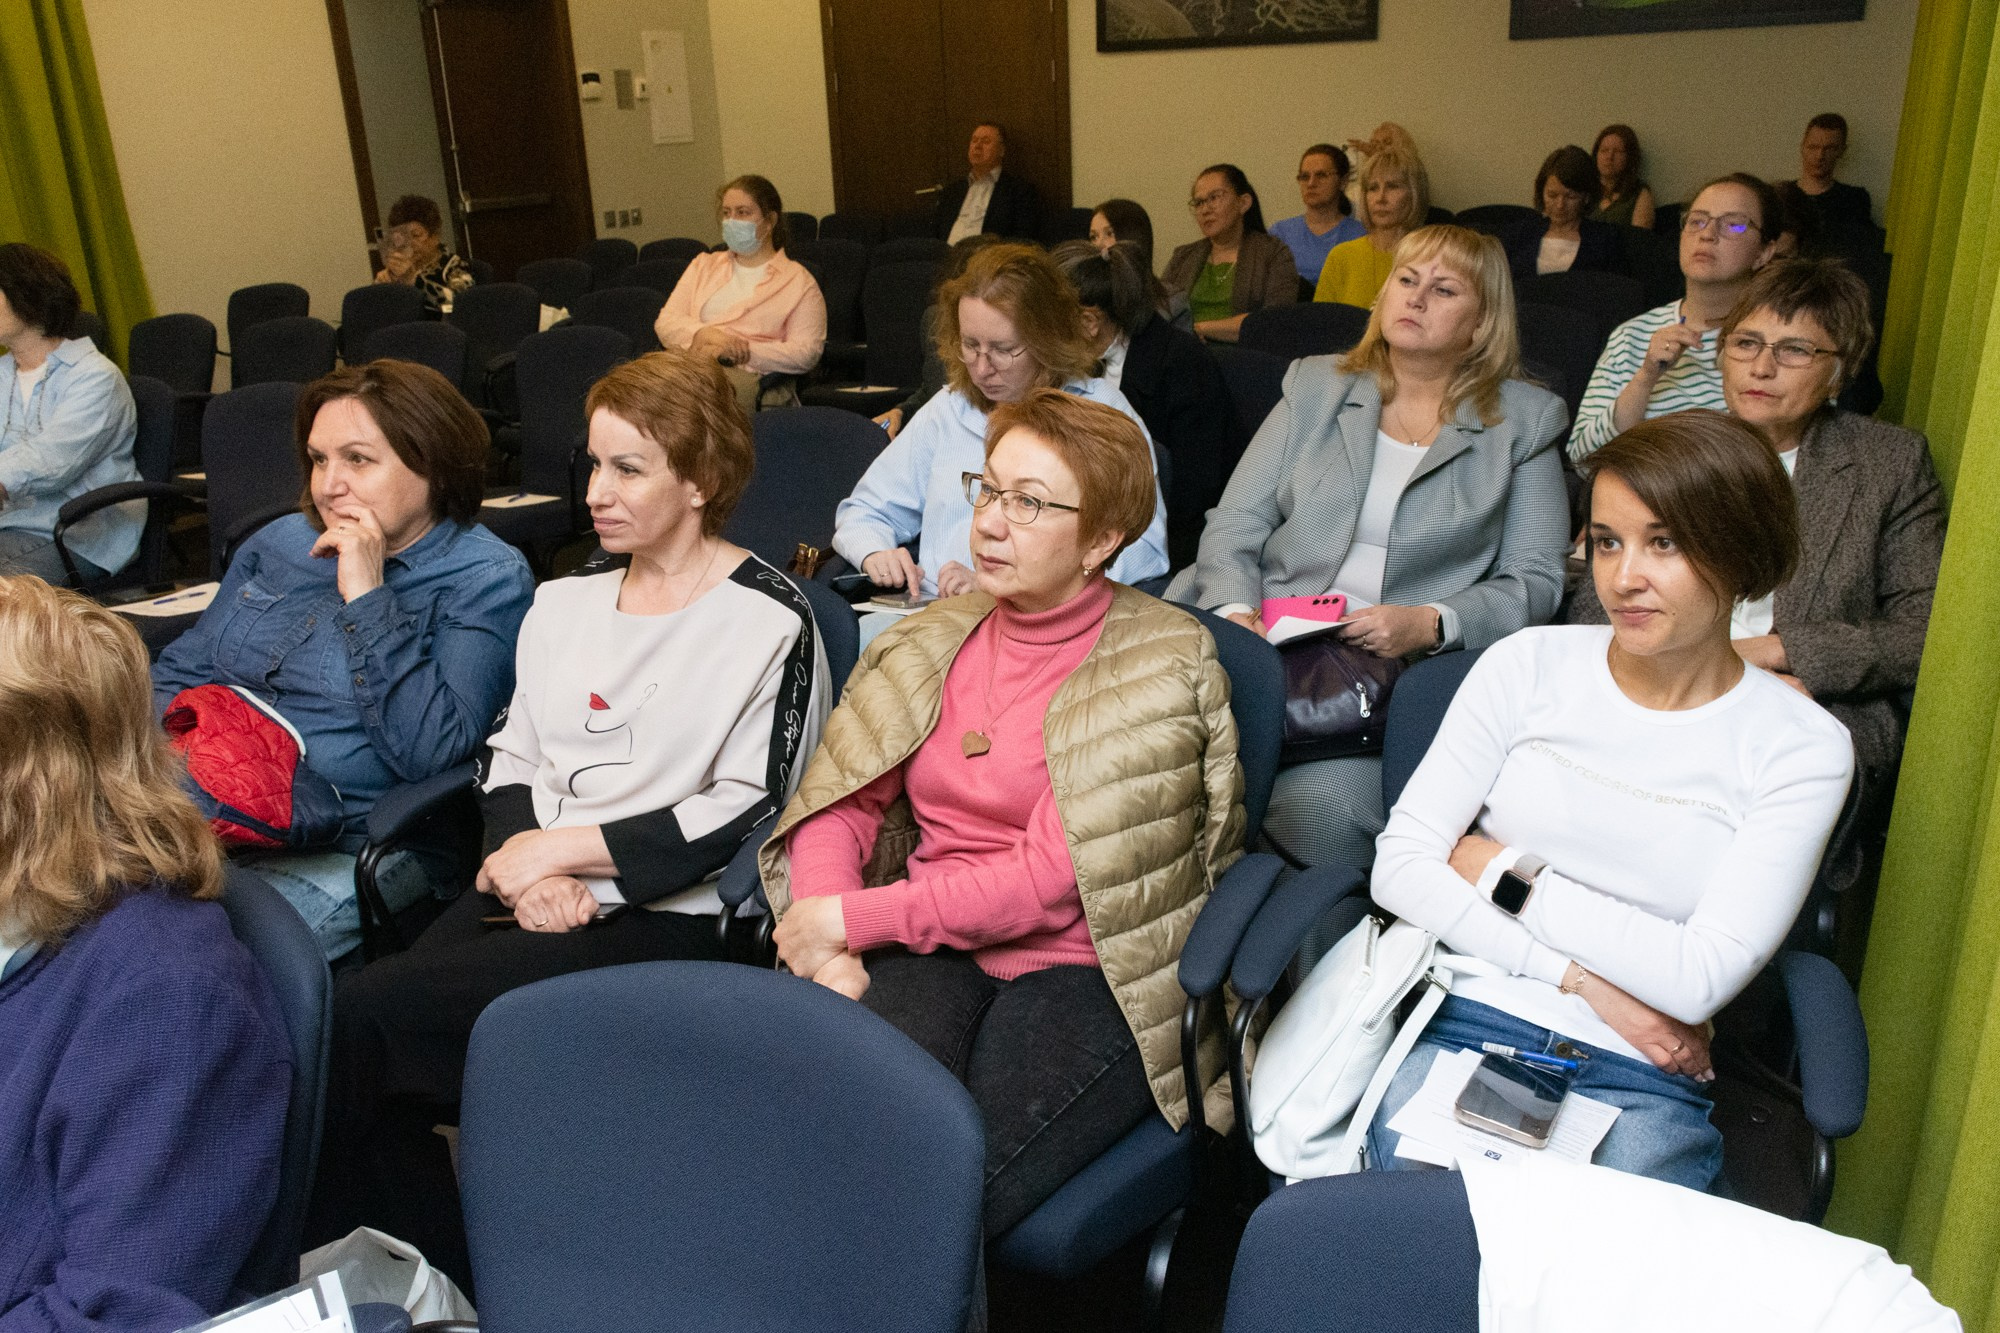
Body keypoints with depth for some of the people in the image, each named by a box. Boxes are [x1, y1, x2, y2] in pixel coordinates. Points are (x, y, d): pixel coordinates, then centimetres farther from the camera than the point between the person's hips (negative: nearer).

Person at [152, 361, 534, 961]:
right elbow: (181, 672, 22)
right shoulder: (279, 542, 17)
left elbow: (428, 749, -17)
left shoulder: (486, 580, -4)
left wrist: (368, 597, -16)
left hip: (338, 852, -6)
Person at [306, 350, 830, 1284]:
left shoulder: (770, 625, -5)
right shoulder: (565, 600, 16)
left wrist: (566, 845, -10)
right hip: (530, 898, 6)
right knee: (371, 1069, -19)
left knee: (356, 1020, -19)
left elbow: (746, 813, -10)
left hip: (662, 918, -6)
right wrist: (525, 867, -5)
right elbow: (509, 755, 14)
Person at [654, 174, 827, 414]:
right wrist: (707, 334, -8)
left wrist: (740, 352, -11)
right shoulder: (704, 265, 28)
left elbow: (807, 354, 0)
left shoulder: (798, 281, 14)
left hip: (744, 376, -3)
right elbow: (665, 322, 15)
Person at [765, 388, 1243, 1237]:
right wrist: (828, 949, -9)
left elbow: (1049, 882, -12)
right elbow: (842, 806, 10)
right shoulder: (933, 642, 12)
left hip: (1088, 972, -3)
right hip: (933, 952, 4)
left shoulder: (1166, 666, -7)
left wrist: (851, 920, -10)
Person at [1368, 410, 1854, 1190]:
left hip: (1642, 1082, 0)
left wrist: (1506, 873, -6)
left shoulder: (1802, 749, 0)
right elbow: (1399, 866, -3)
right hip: (1466, 1029, 1)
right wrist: (1582, 980, -9)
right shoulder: (1528, 667, 4)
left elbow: (1700, 979, -9)